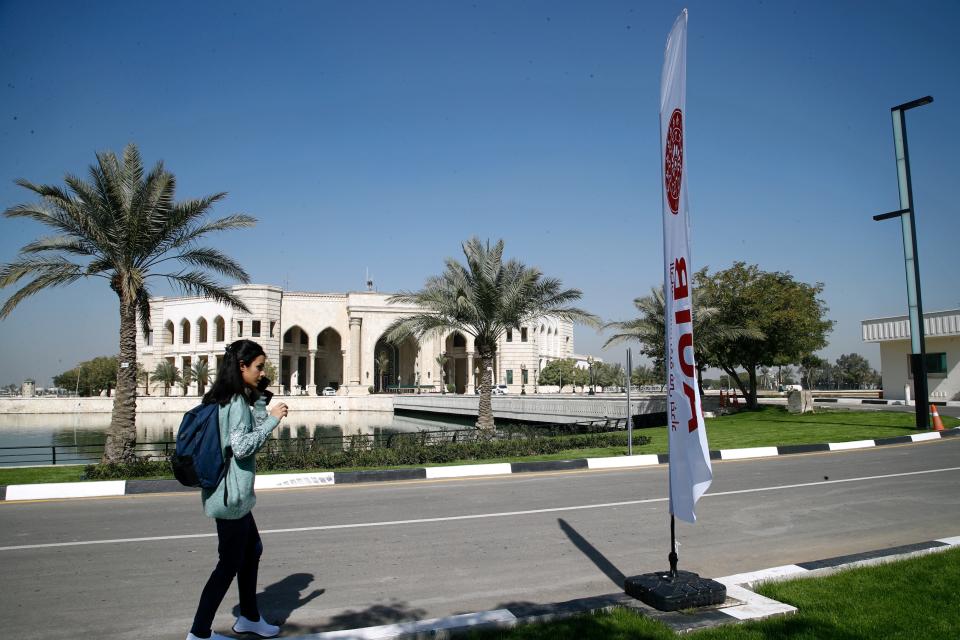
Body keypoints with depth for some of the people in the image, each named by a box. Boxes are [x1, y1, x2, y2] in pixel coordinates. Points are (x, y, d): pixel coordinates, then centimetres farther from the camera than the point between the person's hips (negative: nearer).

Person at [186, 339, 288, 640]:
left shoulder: (223, 399, 10)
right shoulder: (237, 402, -20)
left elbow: (253, 435, 15)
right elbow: (242, 447, -26)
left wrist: (259, 398, 6)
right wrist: (272, 419, -20)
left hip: (232, 493, 10)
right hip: (231, 495, -10)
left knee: (252, 550, 21)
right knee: (229, 564, 2)